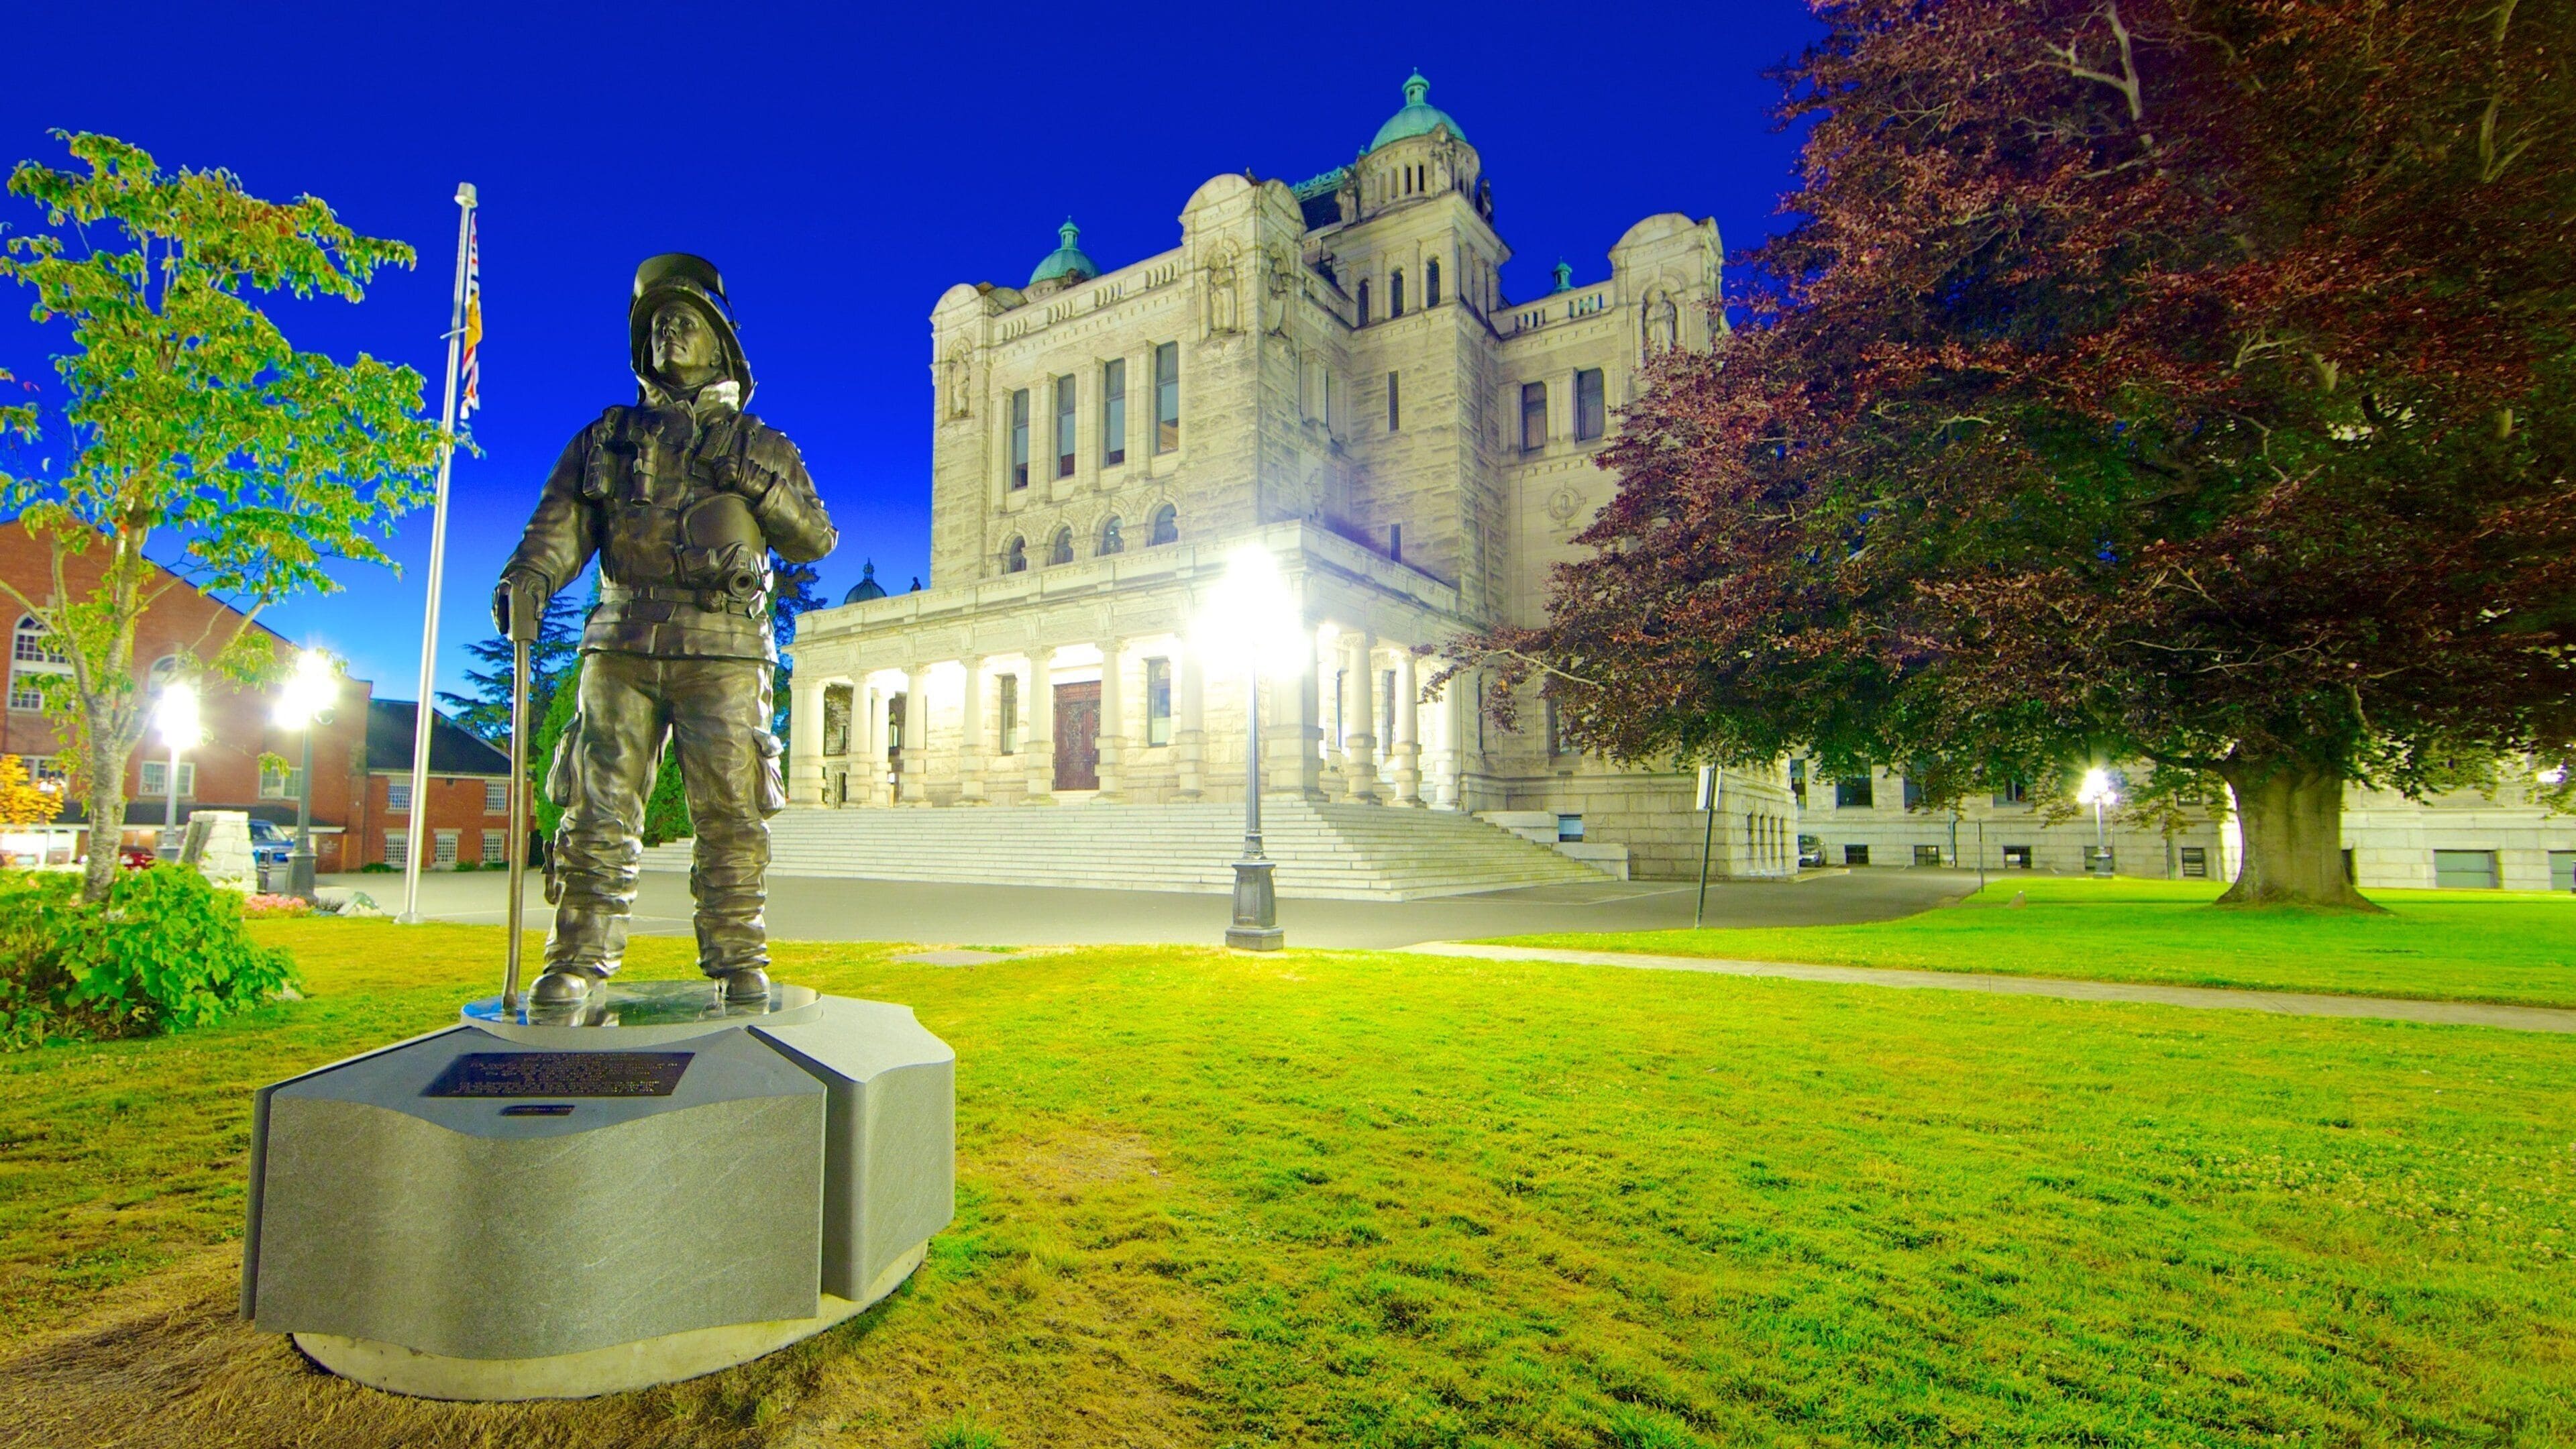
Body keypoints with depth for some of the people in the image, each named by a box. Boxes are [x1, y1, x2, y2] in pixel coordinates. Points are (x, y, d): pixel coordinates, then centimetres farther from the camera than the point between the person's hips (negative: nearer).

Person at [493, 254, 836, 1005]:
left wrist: (758, 482, -5)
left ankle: (740, 963, 2)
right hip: (623, 644, 2)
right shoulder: (606, 437, 20)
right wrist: (526, 578, -10)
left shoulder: (760, 445, 18)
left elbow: (816, 541, 9)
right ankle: (575, 965, 5)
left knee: (730, 815, -4)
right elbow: (561, 524, 9)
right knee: (601, 811, -1)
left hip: (723, 651, -1)